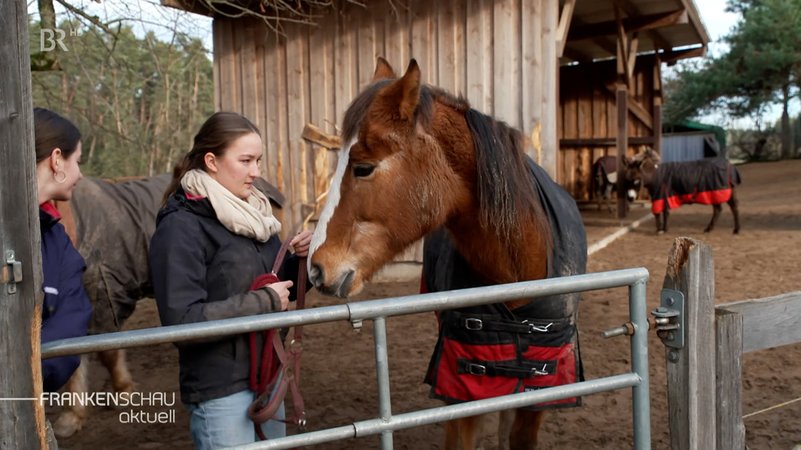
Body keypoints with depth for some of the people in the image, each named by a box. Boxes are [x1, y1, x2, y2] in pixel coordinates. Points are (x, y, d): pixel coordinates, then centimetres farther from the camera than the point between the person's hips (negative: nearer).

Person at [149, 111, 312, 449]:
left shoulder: (253, 213, 6)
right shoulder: (182, 227, -16)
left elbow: (282, 290, 15)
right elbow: (182, 320, -24)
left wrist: (301, 260, -5)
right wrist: (264, 302, -22)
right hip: (220, 390, -7)